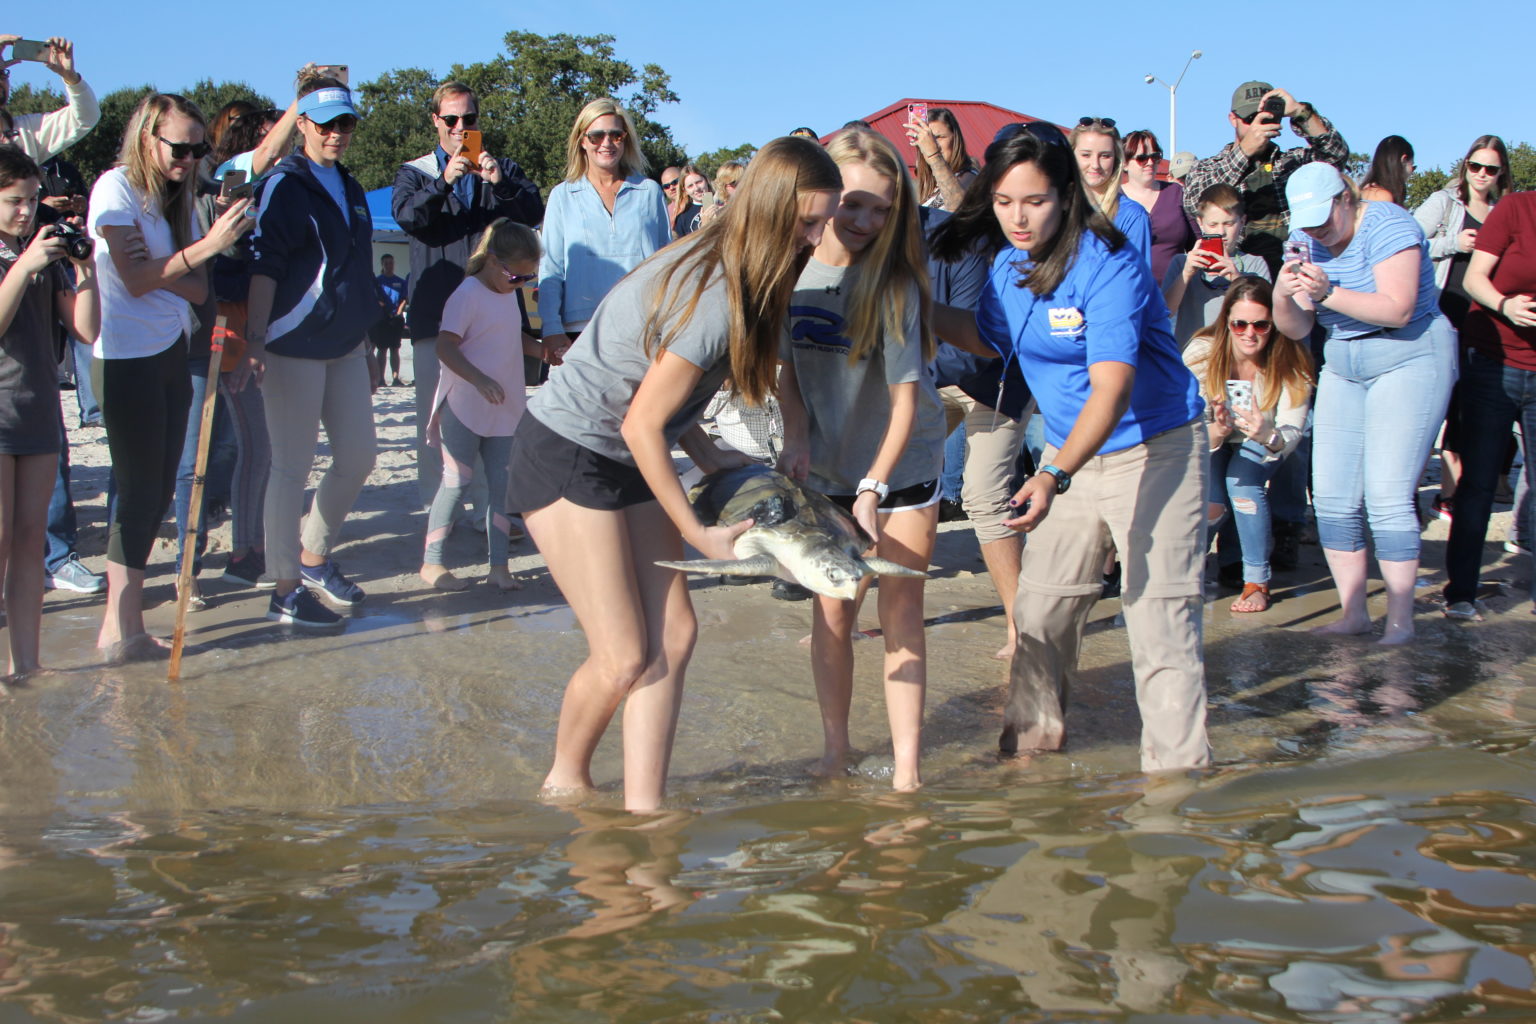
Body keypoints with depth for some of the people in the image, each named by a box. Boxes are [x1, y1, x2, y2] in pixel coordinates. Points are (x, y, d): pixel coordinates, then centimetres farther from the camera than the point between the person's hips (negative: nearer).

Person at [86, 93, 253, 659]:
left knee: (158, 490, 7)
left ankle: (121, 621, 14)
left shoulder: (177, 196, 14)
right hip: (128, 361, -7)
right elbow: (136, 278, -18)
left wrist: (159, 271, -14)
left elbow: (198, 288, 6)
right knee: (141, 491, -6)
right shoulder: (117, 188, -8)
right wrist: (207, 245, -24)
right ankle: (123, 629, 0)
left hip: (171, 353, 7)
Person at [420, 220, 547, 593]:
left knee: (502, 485, 4)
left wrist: (545, 350, 6)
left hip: (504, 410, 7)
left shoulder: (509, 295, 12)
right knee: (456, 482, -2)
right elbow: (445, 346, -20)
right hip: (464, 409, -7)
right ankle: (432, 562, 8)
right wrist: (479, 380, -31)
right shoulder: (468, 294, -13)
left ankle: (498, 565, 8)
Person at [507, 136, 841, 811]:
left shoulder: (716, 263, 2)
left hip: (624, 459, 10)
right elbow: (641, 426, -21)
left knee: (673, 635, 2)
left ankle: (644, 806, 6)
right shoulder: (717, 302, -27)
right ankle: (566, 778, 22)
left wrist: (710, 459, 6)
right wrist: (698, 533, -13)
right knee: (625, 657, -4)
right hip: (567, 457, -10)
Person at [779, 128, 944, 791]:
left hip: (902, 466, -3)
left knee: (900, 613, -1)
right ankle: (835, 753, 19)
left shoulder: (894, 283, -18)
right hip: (827, 468, 3)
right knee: (831, 610, 6)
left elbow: (906, 395, -20)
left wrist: (874, 488, -28)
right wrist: (797, 436, -10)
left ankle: (908, 769, 3)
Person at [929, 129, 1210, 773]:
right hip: (1071, 451, 7)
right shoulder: (1008, 265, -1)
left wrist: (1055, 475, -45)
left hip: (1155, 449, -7)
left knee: (1159, 613, -10)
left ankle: (1176, 769, -1)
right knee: (1039, 610, 10)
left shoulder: (1108, 265, -24)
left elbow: (1112, 387, -34)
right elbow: (992, 336, 22)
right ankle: (1031, 740, 27)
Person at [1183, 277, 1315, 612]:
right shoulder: (1201, 354, -27)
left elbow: (1292, 434, -30)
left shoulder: (1291, 364, -28)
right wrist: (1216, 431, -48)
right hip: (1212, 439, 1)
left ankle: (1257, 582, -17)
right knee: (1210, 505, -23)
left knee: (1242, 479, -31)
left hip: (1262, 446, 0)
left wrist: (1269, 435, -54)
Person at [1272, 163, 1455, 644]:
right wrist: (1283, 296, -20)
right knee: (1332, 496, -1)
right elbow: (1296, 330, 2)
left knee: (1387, 495, -13)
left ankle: (1400, 620, -6)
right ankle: (1353, 613, 8)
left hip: (1409, 362, -7)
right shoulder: (1306, 239, 5)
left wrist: (1329, 293, -34)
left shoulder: (1386, 225, -14)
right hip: (1342, 369, 7)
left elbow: (1398, 309, -25)